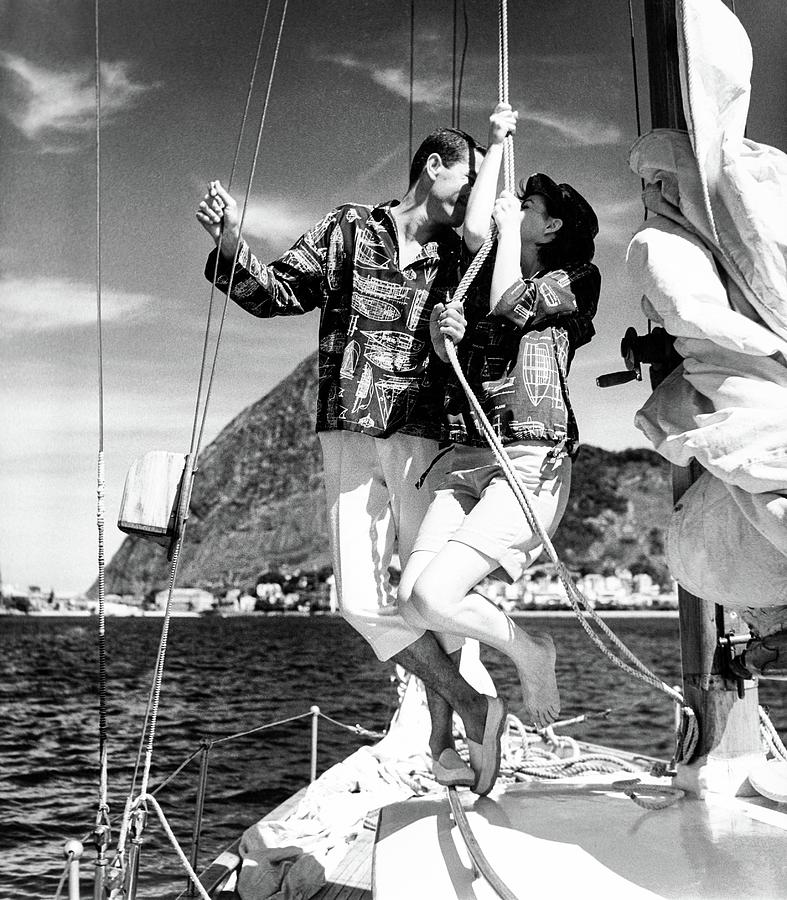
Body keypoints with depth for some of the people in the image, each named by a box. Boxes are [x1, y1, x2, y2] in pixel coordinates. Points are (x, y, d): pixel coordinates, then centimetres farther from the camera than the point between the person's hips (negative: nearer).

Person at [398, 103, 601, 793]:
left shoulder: (575, 278, 5)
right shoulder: (495, 272, 23)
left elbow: (512, 304, -10)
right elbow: (474, 230, 7)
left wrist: (510, 221, 4)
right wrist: (498, 145, 19)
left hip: (532, 463, -6)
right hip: (468, 458, 6)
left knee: (434, 596, -21)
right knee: (409, 597, -10)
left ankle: (529, 652, 6)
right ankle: (451, 736, 5)